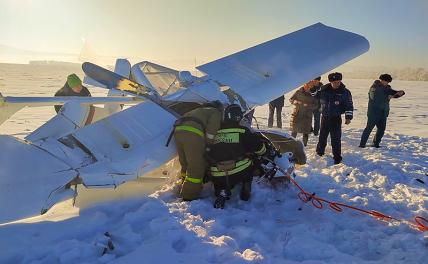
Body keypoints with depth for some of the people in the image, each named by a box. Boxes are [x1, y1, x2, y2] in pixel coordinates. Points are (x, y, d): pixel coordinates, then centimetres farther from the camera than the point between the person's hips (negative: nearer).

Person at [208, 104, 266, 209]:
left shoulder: (215, 132, 9)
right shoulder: (243, 131, 0)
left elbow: (209, 153, 21)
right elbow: (260, 149, 4)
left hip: (217, 178, 3)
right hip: (239, 172, -2)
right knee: (250, 162, 28)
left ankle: (221, 192, 2)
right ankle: (245, 189, 18)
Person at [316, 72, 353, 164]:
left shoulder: (345, 92, -7)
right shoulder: (324, 90, -3)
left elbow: (349, 105, -2)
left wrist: (348, 117, -9)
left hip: (336, 119, -3)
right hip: (325, 117, 3)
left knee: (335, 138, -5)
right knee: (322, 136, 15)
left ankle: (337, 157, 6)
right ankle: (320, 152, 35)